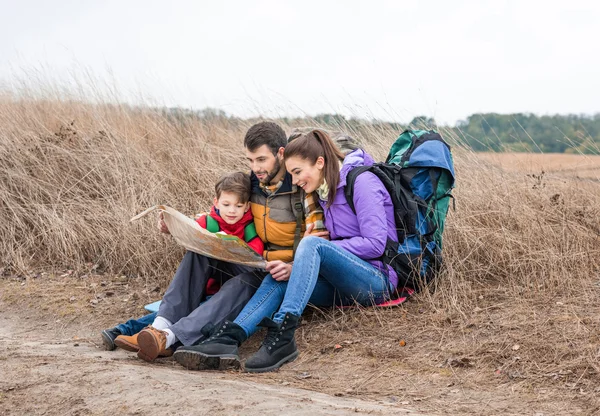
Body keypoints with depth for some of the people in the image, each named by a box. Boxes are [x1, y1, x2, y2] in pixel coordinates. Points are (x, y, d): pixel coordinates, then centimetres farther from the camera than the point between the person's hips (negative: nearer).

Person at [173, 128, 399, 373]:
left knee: (312, 244, -29)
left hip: (378, 278, -7)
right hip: (343, 287, 8)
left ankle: (281, 336, -39)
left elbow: (375, 244, -16)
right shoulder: (324, 191, 17)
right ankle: (227, 339, -33)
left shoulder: (362, 181, -9)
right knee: (279, 279, -13)